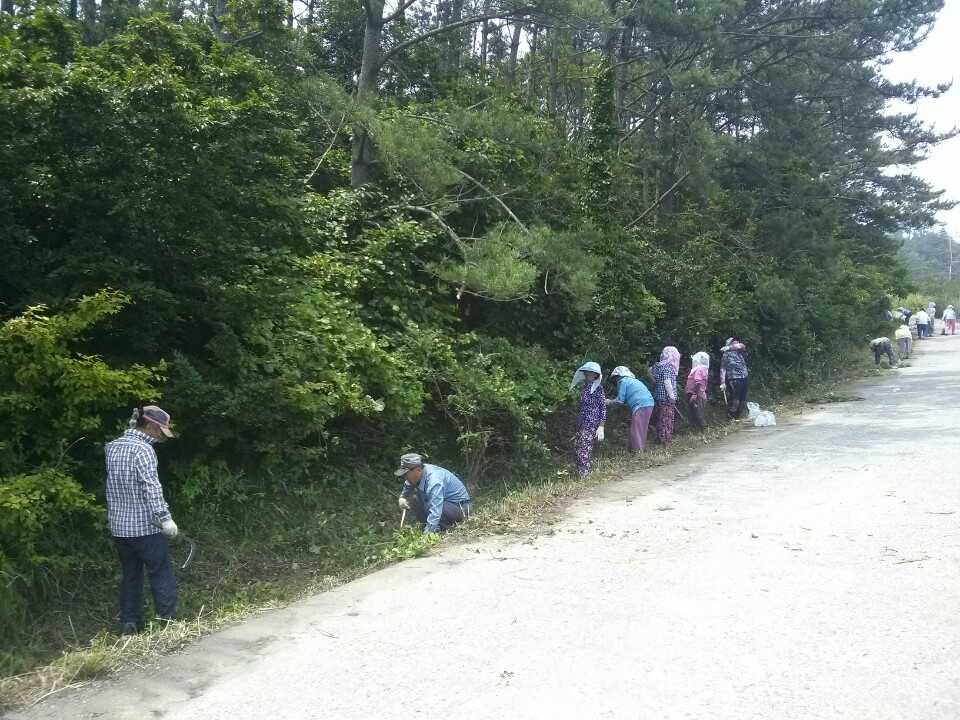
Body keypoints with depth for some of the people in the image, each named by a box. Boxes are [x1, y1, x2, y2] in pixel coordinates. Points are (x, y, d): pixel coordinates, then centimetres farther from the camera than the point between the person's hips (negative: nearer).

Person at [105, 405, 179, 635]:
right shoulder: (143, 450, -15)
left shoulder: (112, 447, 7)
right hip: (146, 527, -7)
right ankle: (167, 622, 4)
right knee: (162, 577, 2)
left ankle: (129, 625, 18)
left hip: (119, 527, 7)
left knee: (130, 576, 15)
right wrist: (165, 518, -18)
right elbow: (152, 489, -20)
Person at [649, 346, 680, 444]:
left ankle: (660, 437, 25)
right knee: (667, 417, 0)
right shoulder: (668, 367, -18)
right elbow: (667, 382, -26)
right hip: (666, 397, -8)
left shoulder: (658, 365, 7)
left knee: (660, 416, 16)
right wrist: (671, 395, -24)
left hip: (658, 395, 8)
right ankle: (665, 438, 5)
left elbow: (650, 370, 27)